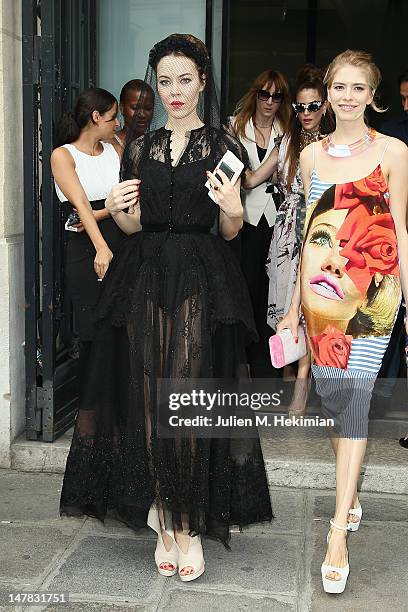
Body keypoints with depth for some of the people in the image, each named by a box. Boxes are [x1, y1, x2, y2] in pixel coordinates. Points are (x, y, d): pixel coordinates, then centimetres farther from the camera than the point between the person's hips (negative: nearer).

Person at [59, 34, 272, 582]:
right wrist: (117, 210, -8)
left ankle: (190, 525, 8)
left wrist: (231, 208, -17)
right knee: (149, 402, 3)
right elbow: (134, 227, 13)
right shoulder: (139, 149, 12)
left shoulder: (224, 146, 4)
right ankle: (164, 521, 15)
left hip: (202, 285, -3)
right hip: (144, 284, 3)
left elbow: (230, 232, 4)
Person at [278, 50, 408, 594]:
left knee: (351, 393, -12)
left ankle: (338, 531, -9)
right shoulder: (312, 155, 11)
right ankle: (350, 494, 29)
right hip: (322, 284, 4)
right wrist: (296, 303, 15)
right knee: (332, 394, 9)